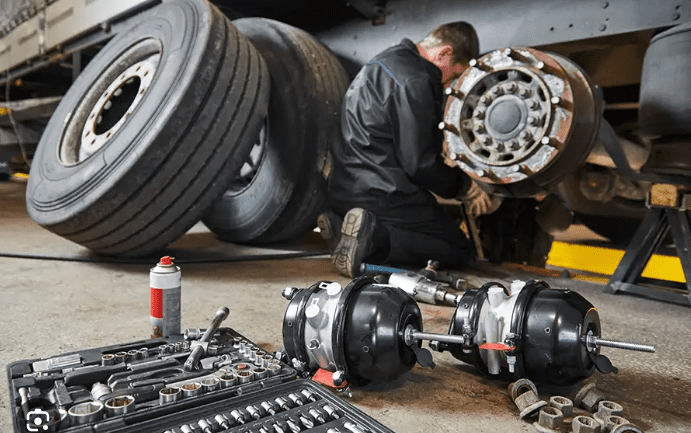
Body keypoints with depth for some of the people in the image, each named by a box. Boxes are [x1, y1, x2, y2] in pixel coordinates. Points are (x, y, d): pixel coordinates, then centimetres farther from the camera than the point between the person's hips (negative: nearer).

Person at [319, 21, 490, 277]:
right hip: (382, 196, -10)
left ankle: (342, 225, 3)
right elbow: (419, 162, -18)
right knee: (461, 252, 1)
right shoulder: (414, 82, -17)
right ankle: (373, 238, -18)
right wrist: (461, 185, 0)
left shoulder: (389, 60, 16)